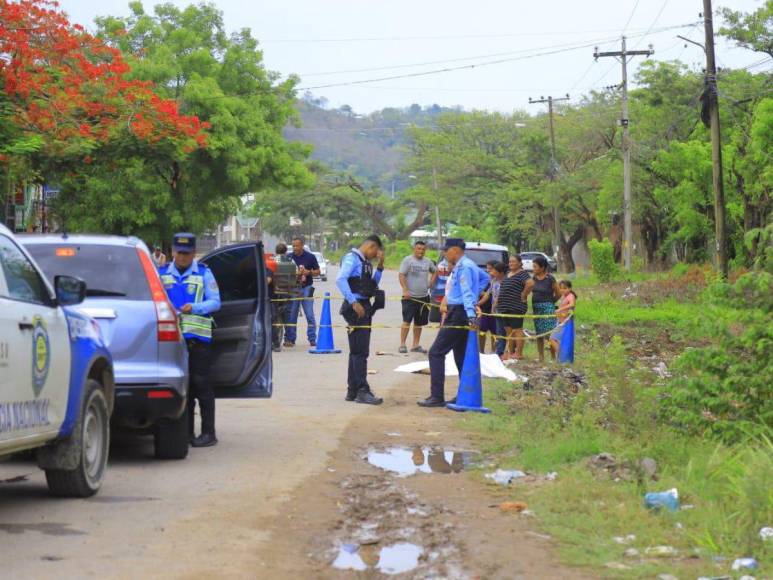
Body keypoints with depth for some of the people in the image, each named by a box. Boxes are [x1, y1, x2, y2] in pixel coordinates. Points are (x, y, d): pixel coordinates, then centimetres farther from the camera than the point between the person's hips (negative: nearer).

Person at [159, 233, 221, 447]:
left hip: (197, 336, -3)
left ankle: (208, 433, -2)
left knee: (201, 384, -5)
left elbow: (215, 302, 0)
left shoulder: (204, 273, 4)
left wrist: (195, 308, -17)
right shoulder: (163, 273, 13)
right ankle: (185, 432, 13)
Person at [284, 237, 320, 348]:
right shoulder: (289, 257, 5)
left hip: (306, 288, -1)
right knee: (291, 315, 1)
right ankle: (290, 339, 8)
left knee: (310, 315, -3)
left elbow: (317, 271, 8)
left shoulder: (310, 257, 3)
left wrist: (309, 272, -10)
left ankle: (312, 339, 0)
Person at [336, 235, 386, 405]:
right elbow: (340, 280, -24)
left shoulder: (365, 263, 17)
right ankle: (362, 391, -8)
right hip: (356, 308, -10)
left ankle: (353, 391, 20)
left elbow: (372, 285, 23)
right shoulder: (352, 258, -10)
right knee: (360, 351, -9)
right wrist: (354, 302, -26)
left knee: (358, 351, 14)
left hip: (364, 308, 10)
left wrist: (380, 267, 12)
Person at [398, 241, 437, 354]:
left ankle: (416, 345, 18)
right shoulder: (408, 260, -5)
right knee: (407, 321, -9)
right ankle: (402, 345, -7)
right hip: (410, 297, -6)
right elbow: (401, 276, -11)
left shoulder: (427, 261, 11)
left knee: (419, 323, 11)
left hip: (424, 296, 6)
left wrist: (431, 283, 11)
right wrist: (405, 290, -22)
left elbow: (435, 271, 27)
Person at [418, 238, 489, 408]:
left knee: (436, 353, -10)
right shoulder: (468, 265, 15)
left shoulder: (463, 267, -16)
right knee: (461, 355, 15)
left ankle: (437, 397, -13)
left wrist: (471, 316, -37)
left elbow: (467, 292, -28)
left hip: (458, 315, -11)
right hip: (460, 313, 11)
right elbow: (485, 277, 33)